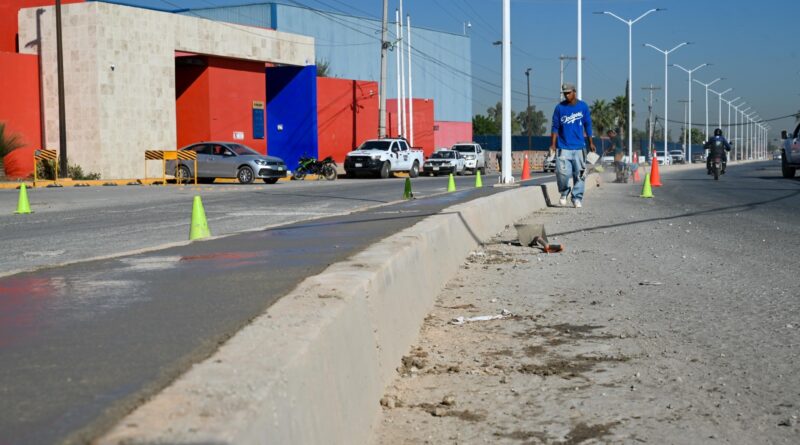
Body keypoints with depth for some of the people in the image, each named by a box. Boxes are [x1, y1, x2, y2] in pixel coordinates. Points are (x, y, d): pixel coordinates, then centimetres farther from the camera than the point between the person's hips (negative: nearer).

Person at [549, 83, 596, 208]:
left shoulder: (583, 106, 5)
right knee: (562, 172, -11)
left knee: (579, 174, 0)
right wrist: (553, 144, -2)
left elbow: (587, 125, 12)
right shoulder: (559, 107, 2)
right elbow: (555, 127, 5)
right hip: (563, 147, -1)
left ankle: (577, 198, 11)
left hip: (579, 147, 1)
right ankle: (564, 193, 15)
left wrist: (591, 143, 13)